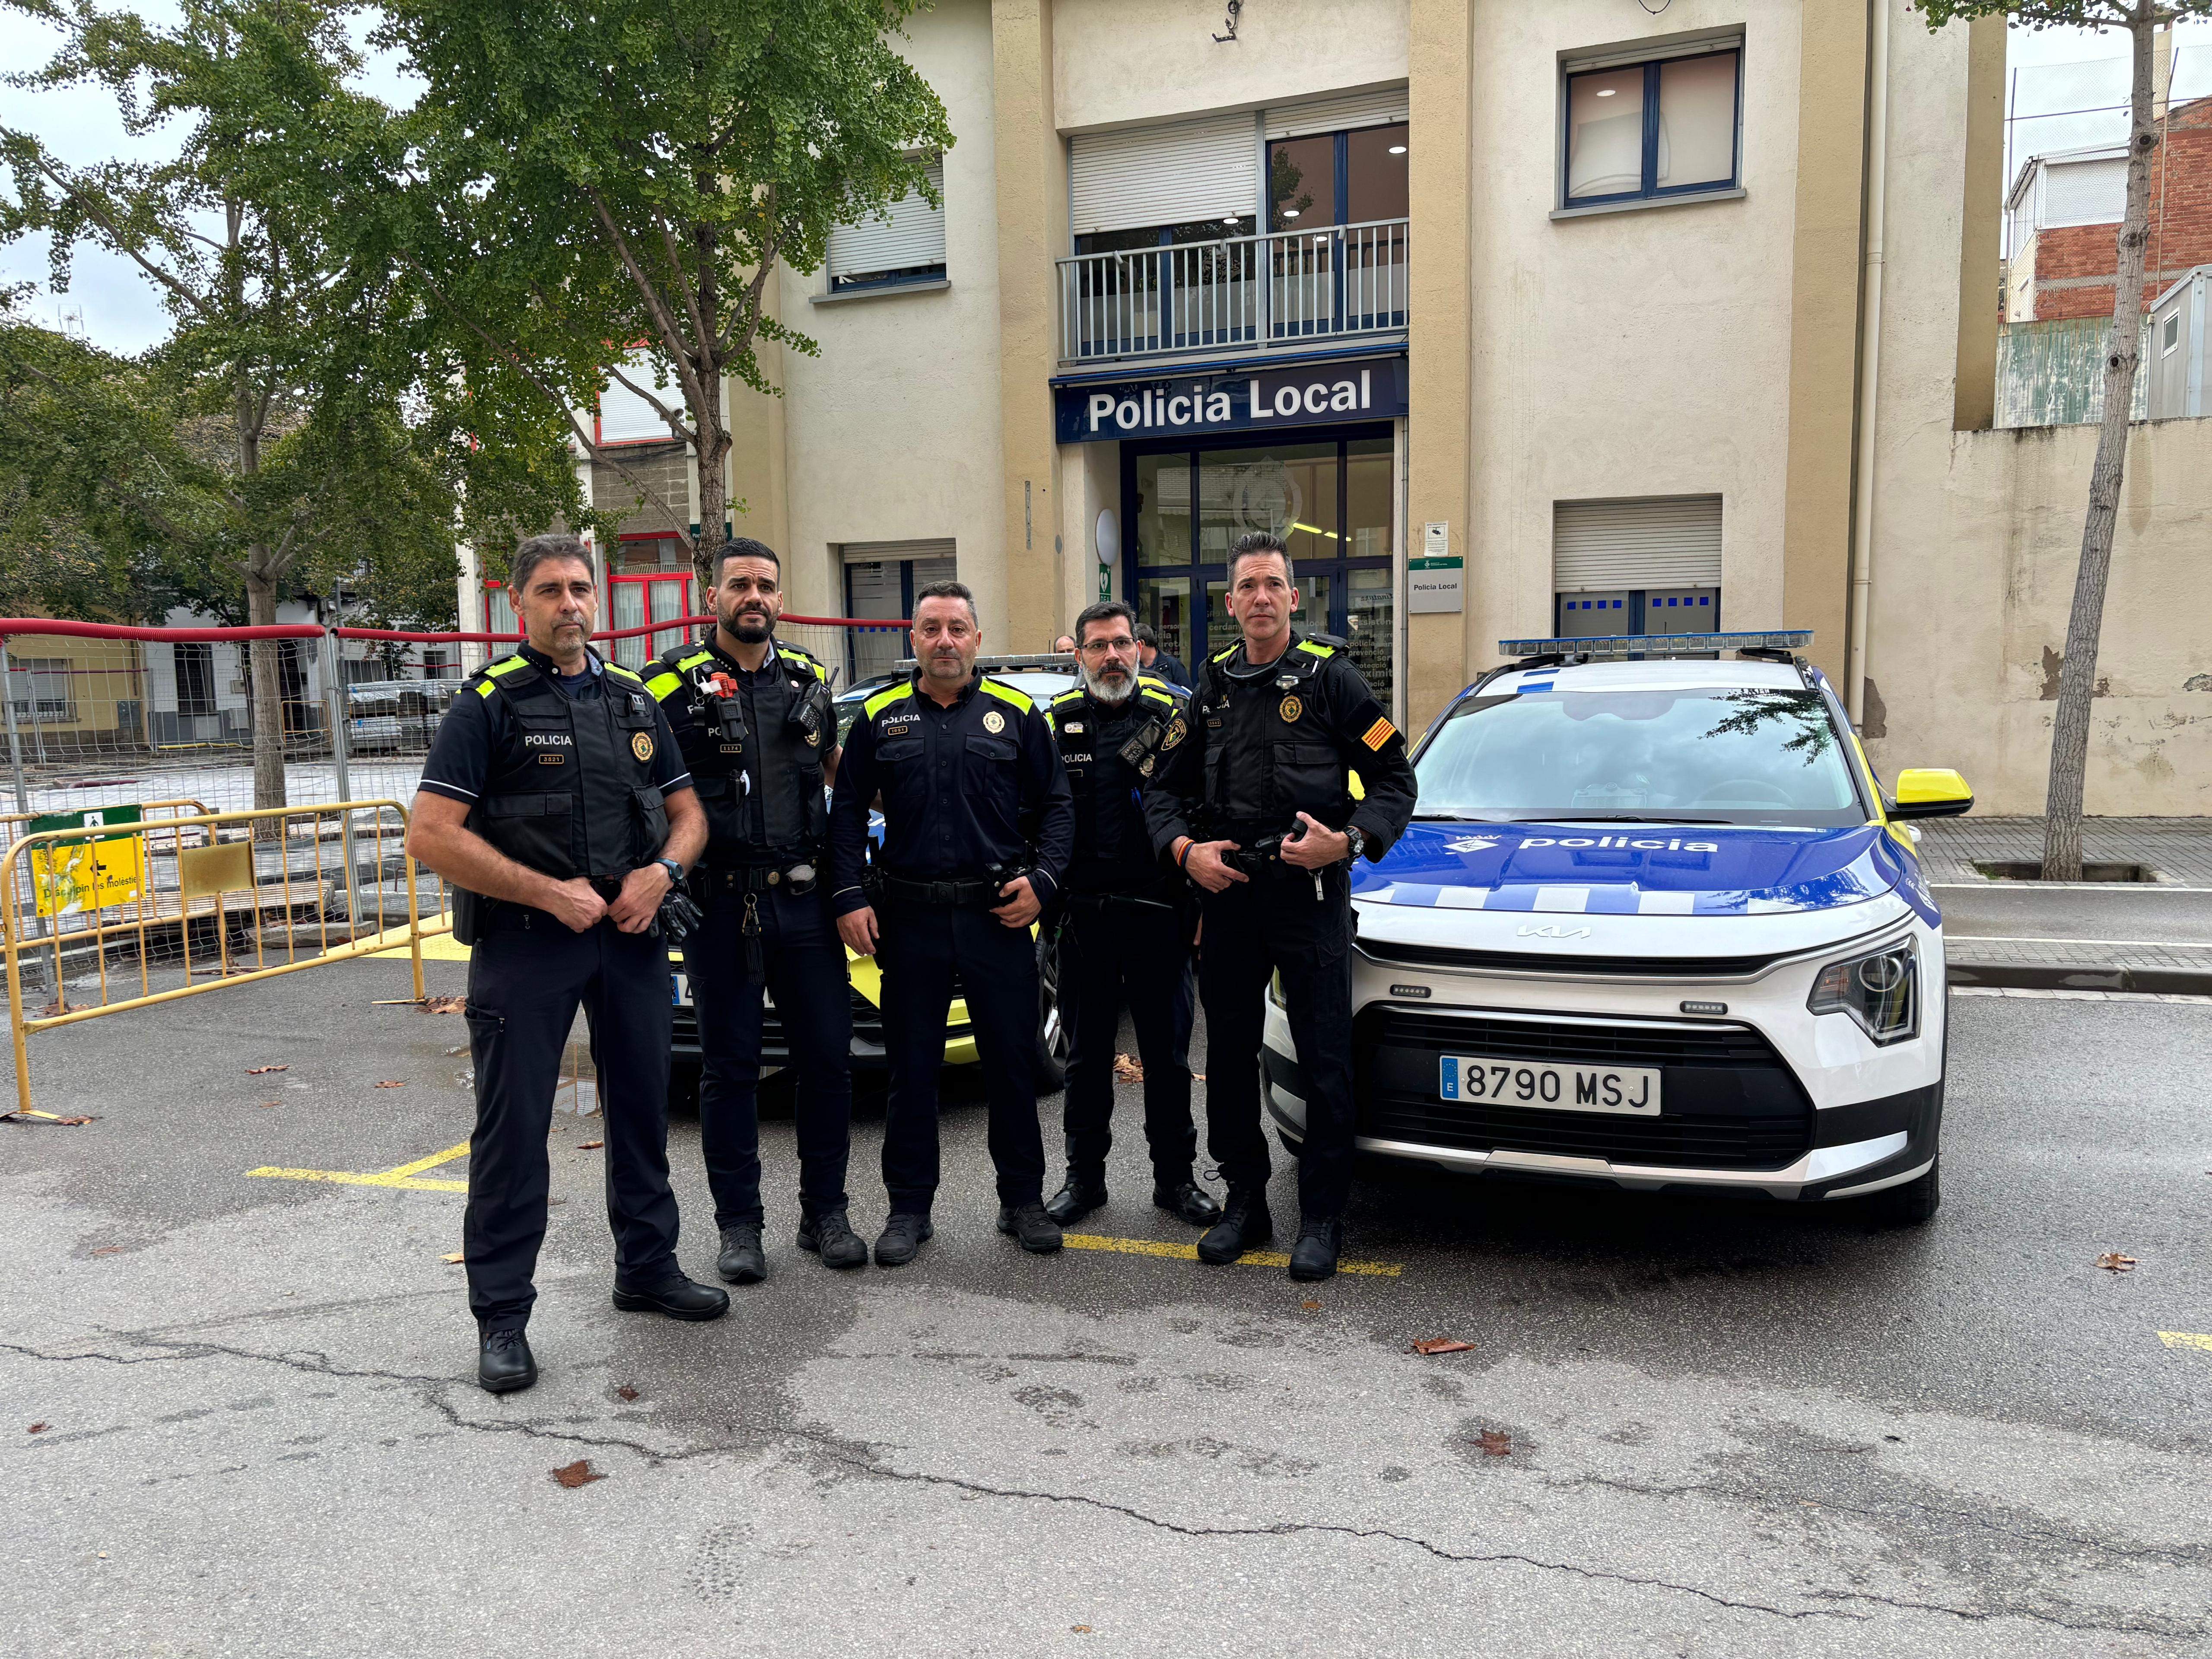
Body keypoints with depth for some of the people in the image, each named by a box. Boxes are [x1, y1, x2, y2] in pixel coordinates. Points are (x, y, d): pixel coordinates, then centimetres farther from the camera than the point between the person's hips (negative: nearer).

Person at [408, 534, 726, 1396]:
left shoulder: (634, 700, 11)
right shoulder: (489, 702, -6)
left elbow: (687, 813, 15)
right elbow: (431, 835, -13)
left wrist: (660, 873, -6)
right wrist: (552, 893, -16)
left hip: (632, 935, 5)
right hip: (524, 940, -5)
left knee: (643, 1108, 14)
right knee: (512, 1127, 1)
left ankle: (648, 1265, 31)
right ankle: (501, 1316, 12)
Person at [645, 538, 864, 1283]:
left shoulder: (808, 679, 10)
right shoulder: (674, 684, -3)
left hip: (804, 899, 4)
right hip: (719, 905, -3)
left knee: (828, 1056, 6)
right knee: (729, 1068, 6)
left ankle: (824, 1213, 21)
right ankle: (739, 1224, 18)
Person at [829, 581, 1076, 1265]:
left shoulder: (1017, 714, 5)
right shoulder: (878, 719, 7)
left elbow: (1055, 805, 7)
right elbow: (847, 814, 8)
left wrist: (1041, 881, -6)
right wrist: (850, 897, -2)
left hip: (999, 915, 0)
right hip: (909, 918, 1)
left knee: (1013, 1061, 7)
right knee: (911, 1067, 8)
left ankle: (1023, 1200, 22)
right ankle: (910, 1207, 20)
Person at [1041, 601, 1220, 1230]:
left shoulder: (1176, 713, 3)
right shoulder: (1056, 722, 5)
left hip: (1159, 913, -1)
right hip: (1084, 913, 1)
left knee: (1167, 1050, 8)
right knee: (1088, 1053, 11)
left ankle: (1175, 1177, 21)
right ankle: (1085, 1177, 24)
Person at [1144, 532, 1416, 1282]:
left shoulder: (1331, 677, 0)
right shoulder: (1212, 687, 12)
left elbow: (1395, 778, -1)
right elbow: (1164, 786, 16)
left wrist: (1349, 840, -17)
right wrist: (1184, 848, -3)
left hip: (1310, 892, -4)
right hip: (1226, 895, 4)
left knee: (1325, 1060, 0)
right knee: (1230, 1055, 11)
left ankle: (1322, 1218, 12)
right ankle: (1244, 1202, 25)